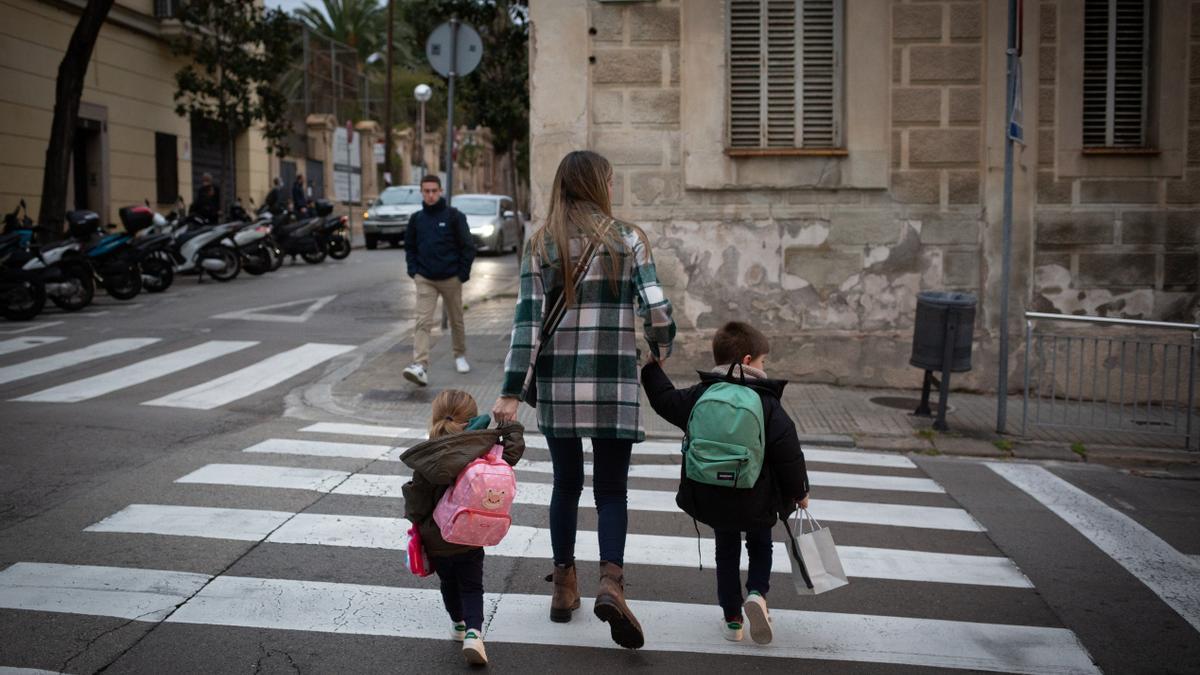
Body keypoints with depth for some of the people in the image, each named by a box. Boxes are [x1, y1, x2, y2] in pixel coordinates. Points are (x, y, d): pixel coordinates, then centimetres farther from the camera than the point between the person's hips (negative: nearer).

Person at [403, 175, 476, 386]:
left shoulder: (454, 216, -5)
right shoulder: (416, 219, 5)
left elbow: (468, 246, -4)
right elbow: (409, 246, 16)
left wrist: (463, 273, -8)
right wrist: (413, 270, 3)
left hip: (451, 279, -1)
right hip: (425, 280, 1)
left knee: (456, 321, 14)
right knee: (423, 322, -12)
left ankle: (460, 356, 35)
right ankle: (420, 367, -22)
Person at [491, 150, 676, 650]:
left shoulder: (541, 246, 3)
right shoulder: (628, 240, -1)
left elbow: (527, 321, -5)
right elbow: (657, 312, -6)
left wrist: (511, 393, -7)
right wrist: (660, 351, 15)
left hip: (557, 386, 2)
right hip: (613, 387, -2)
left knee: (566, 484, 17)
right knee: (610, 491, 7)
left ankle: (564, 588, 25)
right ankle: (610, 581, -13)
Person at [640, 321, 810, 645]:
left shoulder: (698, 396, -3)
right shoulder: (768, 405, -12)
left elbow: (665, 400, 12)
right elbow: (788, 454, -12)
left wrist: (651, 369, 28)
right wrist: (799, 491, 2)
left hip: (711, 498, 3)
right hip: (756, 501, -2)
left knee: (726, 551, 19)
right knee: (760, 546, 22)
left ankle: (732, 618, 18)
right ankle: (757, 593, -3)